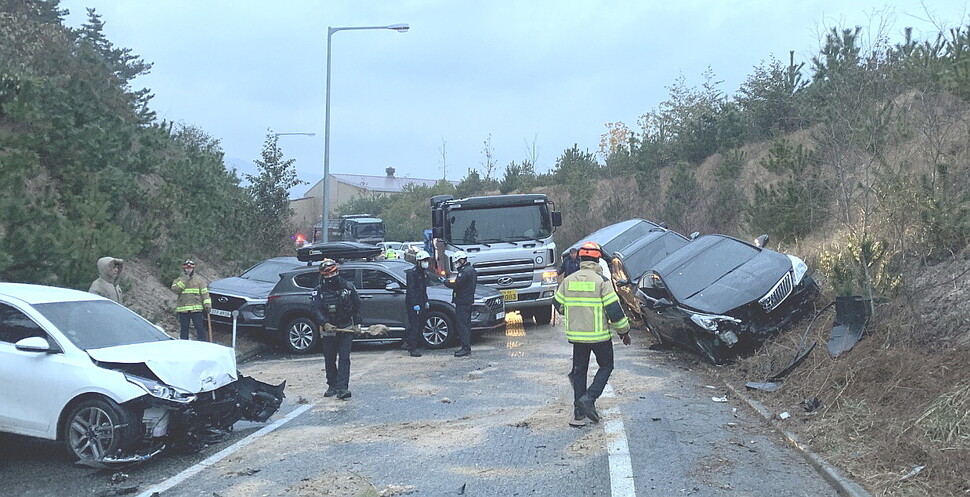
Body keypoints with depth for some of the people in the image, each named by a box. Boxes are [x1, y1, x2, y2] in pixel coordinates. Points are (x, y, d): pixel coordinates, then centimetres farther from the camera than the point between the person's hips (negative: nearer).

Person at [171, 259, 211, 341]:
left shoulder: (199, 279, 9)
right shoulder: (178, 280, 10)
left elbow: (204, 293, 4)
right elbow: (175, 289, -9)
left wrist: (207, 304, -7)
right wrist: (184, 280, -14)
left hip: (196, 309, -1)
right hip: (182, 309, 1)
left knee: (200, 328, -5)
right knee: (184, 330, 7)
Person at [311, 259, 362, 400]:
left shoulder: (348, 287, 1)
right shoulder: (319, 291, -3)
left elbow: (357, 306, 9)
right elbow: (316, 310, -12)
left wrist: (357, 323, 2)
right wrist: (324, 324, -28)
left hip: (346, 329, -1)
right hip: (328, 330, 1)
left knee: (344, 358, -9)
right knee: (330, 360, 9)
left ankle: (342, 388, -14)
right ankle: (332, 386, 23)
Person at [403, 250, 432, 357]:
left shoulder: (424, 273, 15)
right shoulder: (412, 273, -13)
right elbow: (411, 290, -18)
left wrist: (426, 301, 18)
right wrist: (415, 304, -22)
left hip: (421, 303, 9)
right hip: (413, 303, -9)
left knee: (420, 325, 11)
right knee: (415, 326, -8)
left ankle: (408, 343, 24)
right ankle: (414, 348, -5)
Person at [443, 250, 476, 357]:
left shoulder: (465, 271, -17)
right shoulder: (472, 270, 16)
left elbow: (456, 285, -22)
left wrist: (445, 282, -7)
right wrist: (453, 281, 8)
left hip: (462, 302, -11)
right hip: (469, 301, 11)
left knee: (461, 325, -8)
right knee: (466, 324, 14)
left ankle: (466, 349, -9)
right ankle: (467, 347, 19)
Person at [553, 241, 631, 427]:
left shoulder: (568, 281, 1)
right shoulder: (602, 281, -12)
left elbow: (558, 305, 13)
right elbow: (614, 309, -13)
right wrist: (624, 331, 0)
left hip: (576, 335, 4)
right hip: (600, 335, -4)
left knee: (579, 370, 13)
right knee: (606, 366, 15)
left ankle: (578, 414, 12)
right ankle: (589, 398, -4)